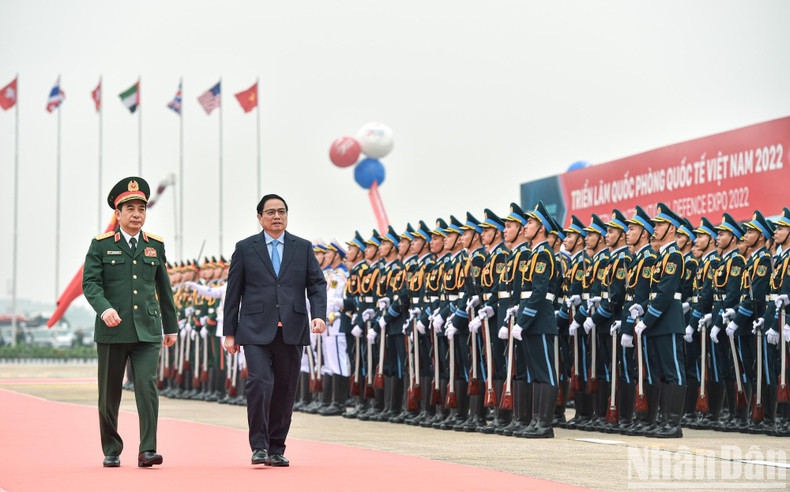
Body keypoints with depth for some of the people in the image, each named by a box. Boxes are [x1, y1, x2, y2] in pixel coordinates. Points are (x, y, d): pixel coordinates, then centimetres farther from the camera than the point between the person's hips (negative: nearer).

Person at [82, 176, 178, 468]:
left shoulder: (155, 245, 12)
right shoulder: (101, 245, 3)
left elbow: (164, 288, 18)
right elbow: (90, 283, -7)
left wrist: (171, 326, 20)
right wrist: (105, 309, -25)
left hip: (147, 331, 1)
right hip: (112, 331, -1)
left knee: (147, 386, -14)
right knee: (109, 394, 7)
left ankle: (147, 451, -14)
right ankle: (111, 451, 22)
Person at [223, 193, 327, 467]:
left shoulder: (303, 247, 12)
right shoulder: (245, 248, 7)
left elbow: (317, 284, 7)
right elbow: (233, 292, 8)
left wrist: (319, 315, -11)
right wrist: (230, 332, 4)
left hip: (292, 331, 2)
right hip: (256, 331, -2)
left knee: (285, 391, 5)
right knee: (260, 383, -16)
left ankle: (276, 449, 16)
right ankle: (259, 446, -7)